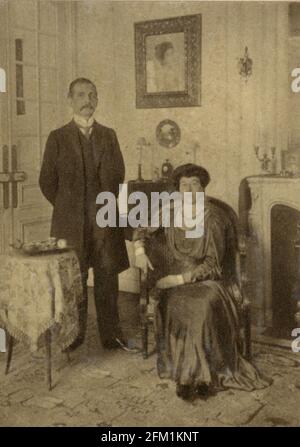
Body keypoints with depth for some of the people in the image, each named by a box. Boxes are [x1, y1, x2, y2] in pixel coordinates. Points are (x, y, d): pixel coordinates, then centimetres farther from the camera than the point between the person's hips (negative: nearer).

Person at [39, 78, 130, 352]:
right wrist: (68, 207, 5)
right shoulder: (58, 137, 3)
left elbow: (118, 175, 12)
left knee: (108, 278, 5)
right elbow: (47, 181, 4)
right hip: (71, 222, -2)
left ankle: (111, 335, 15)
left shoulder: (109, 136, 10)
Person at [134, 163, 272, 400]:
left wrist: (180, 279, -19)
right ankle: (198, 372, -25)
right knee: (178, 306, -32)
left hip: (208, 278, -2)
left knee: (204, 305, -35)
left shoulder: (214, 217, -5)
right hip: (176, 279, 2)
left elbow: (212, 263, -10)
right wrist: (140, 251, -4)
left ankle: (194, 372, -23)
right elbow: (142, 230, 17)